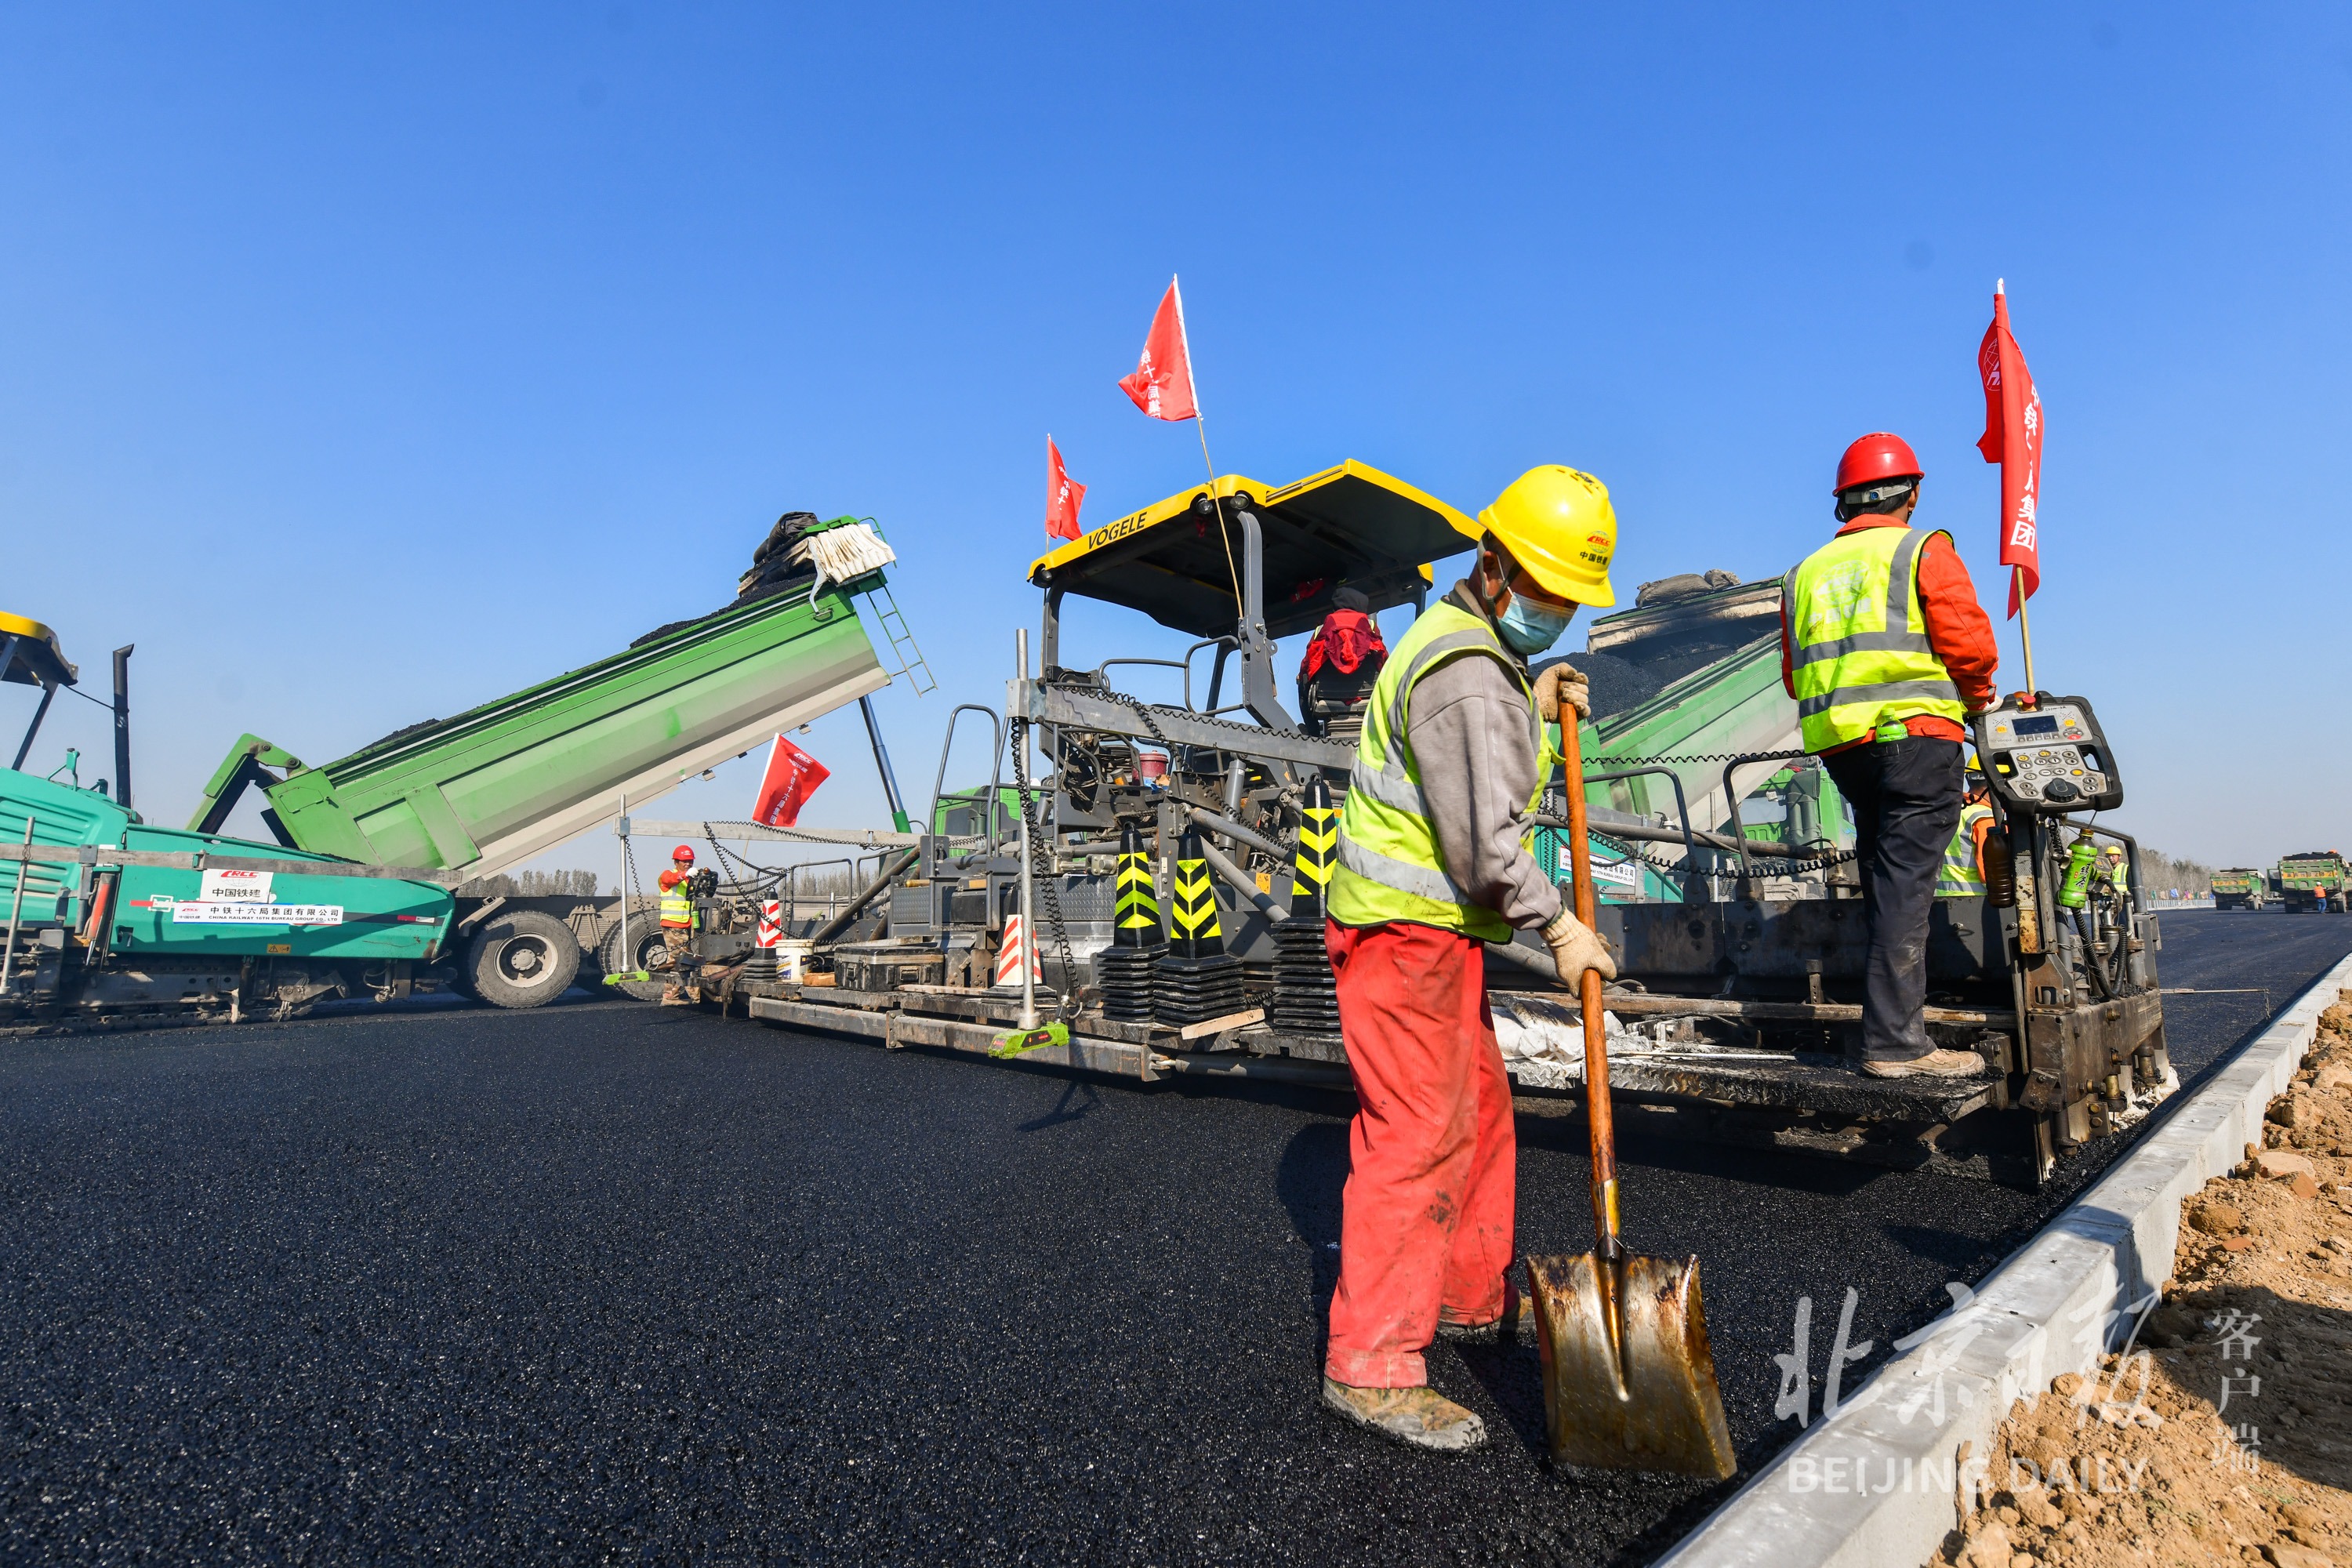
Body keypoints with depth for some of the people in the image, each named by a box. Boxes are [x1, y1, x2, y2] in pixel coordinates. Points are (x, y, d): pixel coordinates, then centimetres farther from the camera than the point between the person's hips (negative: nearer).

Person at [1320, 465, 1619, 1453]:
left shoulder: (1474, 646, 17)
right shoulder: (1467, 671, -18)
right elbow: (1482, 836, -21)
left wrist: (1536, 703, 13)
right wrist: (1558, 927, -10)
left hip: (1436, 928, 11)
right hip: (1402, 927, -11)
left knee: (1478, 1107, 19)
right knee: (1419, 1132, -10)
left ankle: (1472, 1296, 35)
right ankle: (1371, 1366, -1)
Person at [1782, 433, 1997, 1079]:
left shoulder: (1805, 573, 17)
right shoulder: (1924, 551, 1)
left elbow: (1795, 675, 15)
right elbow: (1969, 644, -6)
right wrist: (1977, 700, 12)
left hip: (1838, 744, 6)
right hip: (1914, 734, -5)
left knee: (1883, 876, 16)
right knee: (1905, 884, -7)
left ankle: (1892, 1028, 22)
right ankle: (1895, 1041, -8)